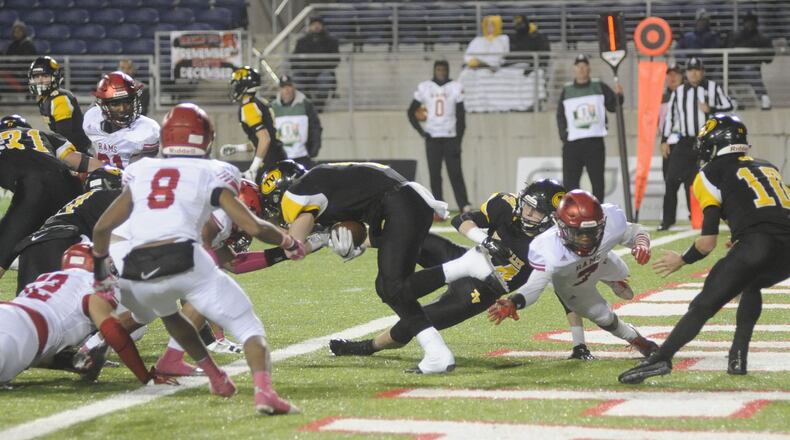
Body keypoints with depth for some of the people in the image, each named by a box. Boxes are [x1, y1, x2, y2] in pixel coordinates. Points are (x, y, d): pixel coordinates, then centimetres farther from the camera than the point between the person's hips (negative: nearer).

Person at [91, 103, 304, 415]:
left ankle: (216, 377, 35)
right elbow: (253, 227, 6)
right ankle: (264, 389, -26)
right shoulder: (211, 174, 13)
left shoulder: (142, 173, 22)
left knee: (168, 313, 38)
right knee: (249, 329, 1)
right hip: (185, 260, -4)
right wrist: (289, 243, 24)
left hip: (138, 274, 4)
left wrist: (100, 272, 40)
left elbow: (102, 228, 24)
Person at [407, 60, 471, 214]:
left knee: (455, 174, -8)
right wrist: (421, 131, -2)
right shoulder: (424, 88, 4)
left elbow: (461, 116, -1)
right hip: (432, 138, 2)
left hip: (450, 136, -2)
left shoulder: (456, 87, 0)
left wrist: (458, 142, -7)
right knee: (434, 175, 0)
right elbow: (411, 112, 11)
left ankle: (464, 205, -11)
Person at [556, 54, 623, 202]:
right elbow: (560, 116, 9)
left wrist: (618, 95, -18)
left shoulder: (599, 87, 8)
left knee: (597, 181, 2)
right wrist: (564, 136, -3)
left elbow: (613, 106, 2)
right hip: (572, 143, 1)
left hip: (595, 141, -1)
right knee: (569, 181, -1)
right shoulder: (567, 91, 10)